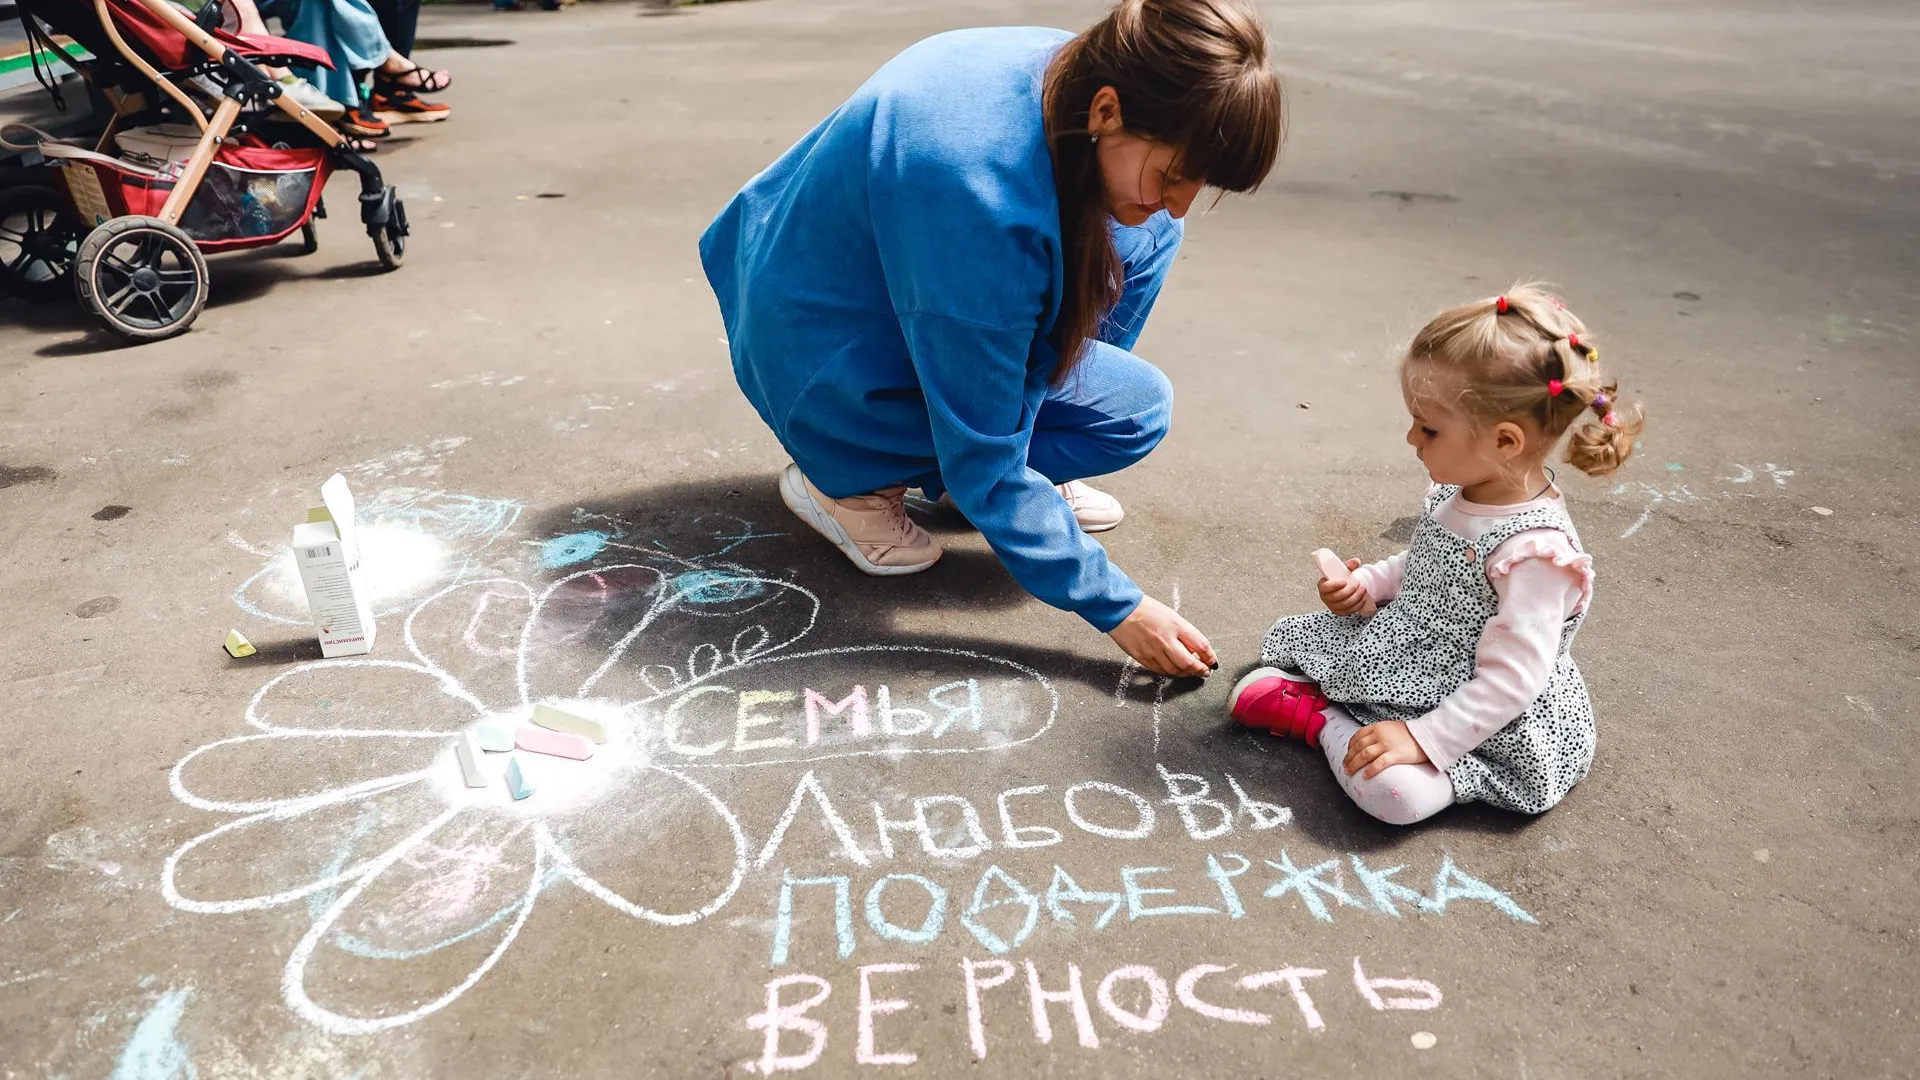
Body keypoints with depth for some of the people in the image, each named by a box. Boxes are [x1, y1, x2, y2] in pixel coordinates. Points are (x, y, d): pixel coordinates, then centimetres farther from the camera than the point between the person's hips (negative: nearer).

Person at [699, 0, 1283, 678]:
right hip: (826, 361, -8)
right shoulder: (978, 190, -38)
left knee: (1142, 241, -3)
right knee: (1136, 408, -13)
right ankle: (850, 478, -4)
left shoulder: (1070, 70, -13)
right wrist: (1117, 607, -24)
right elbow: (981, 460, -30)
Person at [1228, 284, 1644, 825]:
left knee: (1393, 790, -32)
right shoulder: (1459, 491, -4)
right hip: (1414, 657, 9)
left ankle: (1320, 717, -10)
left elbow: (1509, 683, -29)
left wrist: (1423, 737, -30)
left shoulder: (1535, 551, -31)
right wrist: (1369, 583, -1)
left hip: (1490, 728, -8)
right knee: (1287, 637, 16)